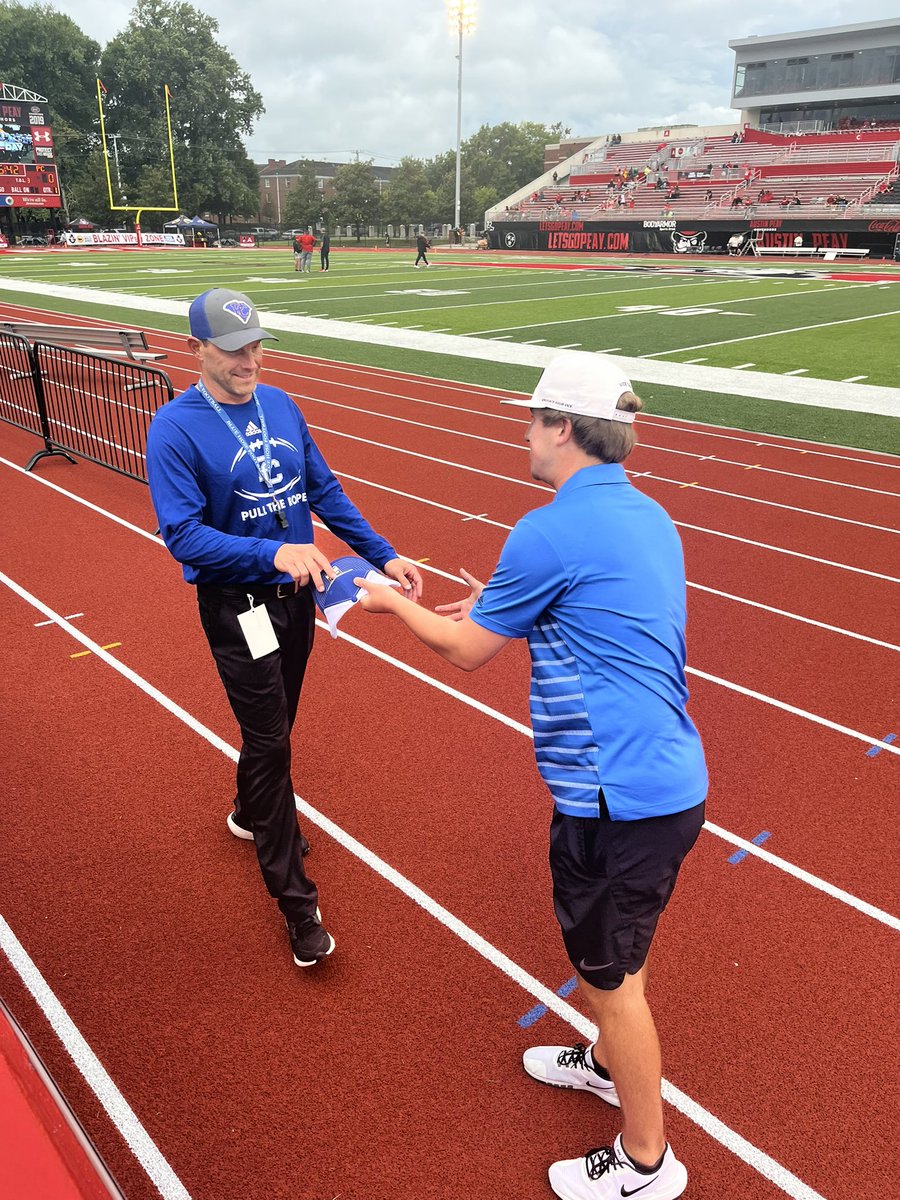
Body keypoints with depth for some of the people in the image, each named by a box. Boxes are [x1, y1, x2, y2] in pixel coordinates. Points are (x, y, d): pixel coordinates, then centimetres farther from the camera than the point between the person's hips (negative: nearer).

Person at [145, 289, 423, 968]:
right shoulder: (175, 428, -16)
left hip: (297, 593, 6)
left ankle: (252, 816, 50)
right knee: (269, 741, -1)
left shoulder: (280, 405, 2)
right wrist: (274, 552, -36)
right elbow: (183, 535, -23)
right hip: (237, 606, -6)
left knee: (275, 726, 22)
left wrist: (384, 556, 1)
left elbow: (326, 492, 7)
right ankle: (295, 899, 13)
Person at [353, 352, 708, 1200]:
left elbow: (466, 650, -8)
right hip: (671, 782, 9)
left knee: (609, 975, 12)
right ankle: (611, 1062, 55)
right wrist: (498, 602, 19)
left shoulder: (550, 533, -21)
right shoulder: (647, 517, 7)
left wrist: (393, 602, 7)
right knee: (614, 954, 30)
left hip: (616, 799, -9)